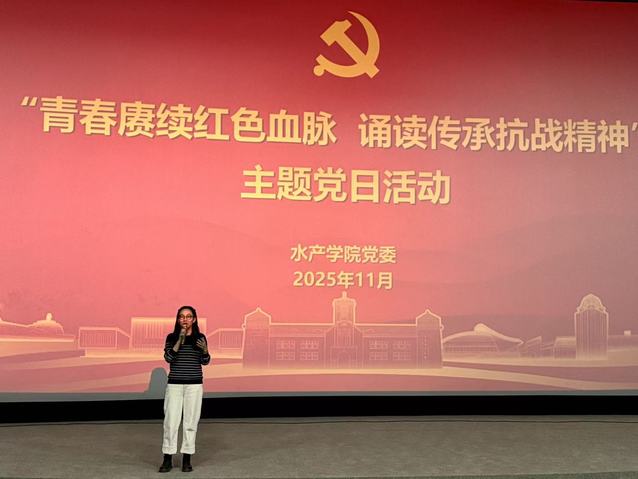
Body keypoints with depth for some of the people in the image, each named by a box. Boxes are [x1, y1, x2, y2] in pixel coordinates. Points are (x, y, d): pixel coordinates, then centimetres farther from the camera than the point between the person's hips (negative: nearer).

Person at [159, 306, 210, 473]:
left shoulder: (200, 337, 4)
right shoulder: (172, 337, 2)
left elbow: (205, 362, 6)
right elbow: (168, 358, -11)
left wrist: (205, 350, -14)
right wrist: (180, 340, -18)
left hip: (194, 384, 0)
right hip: (174, 384, 0)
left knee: (191, 421, 2)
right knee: (171, 421, -2)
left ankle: (186, 459, 11)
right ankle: (168, 459, 7)